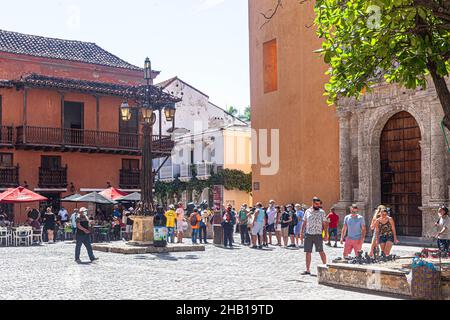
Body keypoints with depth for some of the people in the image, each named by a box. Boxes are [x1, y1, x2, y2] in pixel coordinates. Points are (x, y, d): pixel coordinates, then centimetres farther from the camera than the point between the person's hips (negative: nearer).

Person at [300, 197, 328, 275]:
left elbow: (324, 224, 1)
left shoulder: (322, 212, 1)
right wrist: (302, 233, 9)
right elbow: (304, 223, 14)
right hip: (308, 234, 3)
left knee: (321, 251, -3)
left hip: (318, 234, -3)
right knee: (308, 252, 4)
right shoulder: (307, 211, 9)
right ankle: (308, 270, 9)